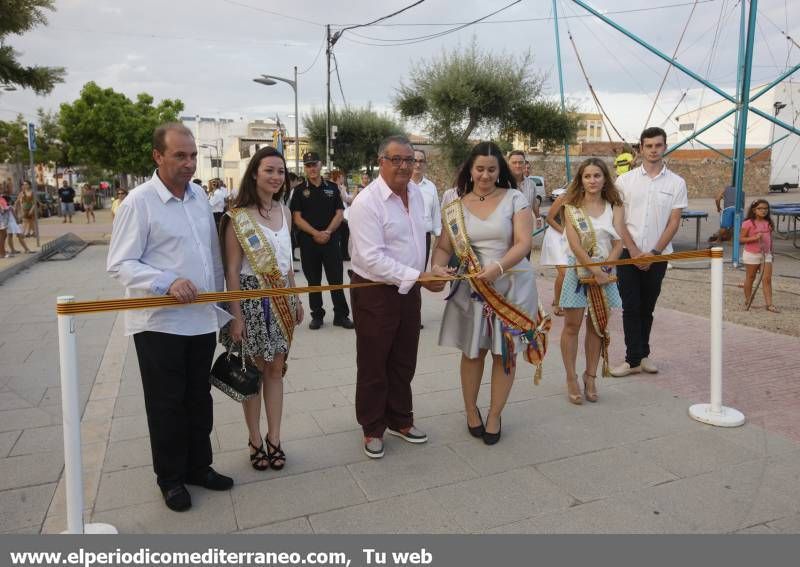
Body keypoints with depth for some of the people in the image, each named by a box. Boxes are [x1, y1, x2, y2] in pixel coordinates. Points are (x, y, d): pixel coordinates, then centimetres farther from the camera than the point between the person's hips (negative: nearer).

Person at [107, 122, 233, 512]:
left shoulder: (199, 195, 7)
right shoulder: (139, 202, -12)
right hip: (159, 324, -6)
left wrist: (221, 307, 15)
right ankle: (170, 478, 27)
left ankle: (198, 466, 34)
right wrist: (168, 282, -28)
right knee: (166, 405, 9)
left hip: (202, 320, 6)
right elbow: (120, 265, -14)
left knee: (199, 400, 17)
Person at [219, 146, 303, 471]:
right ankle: (255, 441, 21)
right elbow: (232, 269, -11)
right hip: (251, 297, -5)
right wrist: (235, 314, -13)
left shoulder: (284, 212, 7)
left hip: (281, 298, 5)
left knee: (276, 368, 10)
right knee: (253, 370, 7)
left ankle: (273, 438, 21)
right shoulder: (238, 216, -10)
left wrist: (297, 299, 15)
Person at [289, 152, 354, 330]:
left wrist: (328, 232, -11)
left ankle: (341, 315, 8)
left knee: (336, 278, 1)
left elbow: (340, 213, 3)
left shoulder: (332, 188, 8)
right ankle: (317, 315, 17)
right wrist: (315, 233, -14)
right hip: (308, 241, 0)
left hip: (331, 239, 0)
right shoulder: (300, 191, 4)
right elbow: (297, 218, -2)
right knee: (313, 280, 7)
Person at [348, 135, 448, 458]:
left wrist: (421, 277, 14)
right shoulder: (367, 202, -19)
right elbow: (372, 258, -26)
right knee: (373, 365, 8)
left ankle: (399, 420, 36)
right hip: (375, 292, -7)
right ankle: (372, 429, 25)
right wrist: (419, 277, -28)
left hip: (409, 289, 7)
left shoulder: (415, 192, 5)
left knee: (404, 362, 18)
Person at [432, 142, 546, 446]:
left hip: (512, 286, -1)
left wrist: (498, 267, -29)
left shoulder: (515, 199, -4)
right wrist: (436, 267, -21)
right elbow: (444, 247, 1)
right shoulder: (455, 207, 3)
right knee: (473, 351, 10)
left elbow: (523, 244, -13)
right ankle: (471, 411, 30)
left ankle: (494, 416, 25)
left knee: (505, 352, 8)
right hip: (471, 288, 2)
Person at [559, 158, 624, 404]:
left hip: (605, 273, 2)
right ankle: (571, 379, 10)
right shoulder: (572, 208, -1)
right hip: (579, 271, -2)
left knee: (597, 326, 8)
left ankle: (591, 377, 20)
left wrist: (603, 269, -15)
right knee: (572, 326, 0)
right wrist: (595, 271, -15)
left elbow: (618, 244, -1)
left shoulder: (615, 208, 5)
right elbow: (575, 246, -10)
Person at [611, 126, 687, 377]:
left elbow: (674, 222, -1)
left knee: (647, 307, 11)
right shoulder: (625, 180, 1)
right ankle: (634, 359, 3)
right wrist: (634, 251, -8)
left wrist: (653, 253, -10)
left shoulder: (676, 183, 2)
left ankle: (643, 354, 23)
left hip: (657, 255, 1)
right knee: (631, 307, -2)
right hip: (628, 253, -1)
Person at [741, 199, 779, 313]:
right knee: (750, 278, 9)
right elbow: (741, 239, -11)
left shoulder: (769, 223, 6)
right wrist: (755, 238, -24)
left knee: (767, 279, -1)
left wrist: (771, 252, 17)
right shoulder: (748, 223, -11)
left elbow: (770, 238, 16)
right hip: (751, 254, -4)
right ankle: (748, 301, 23)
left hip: (766, 254, 4)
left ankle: (769, 304, 0)